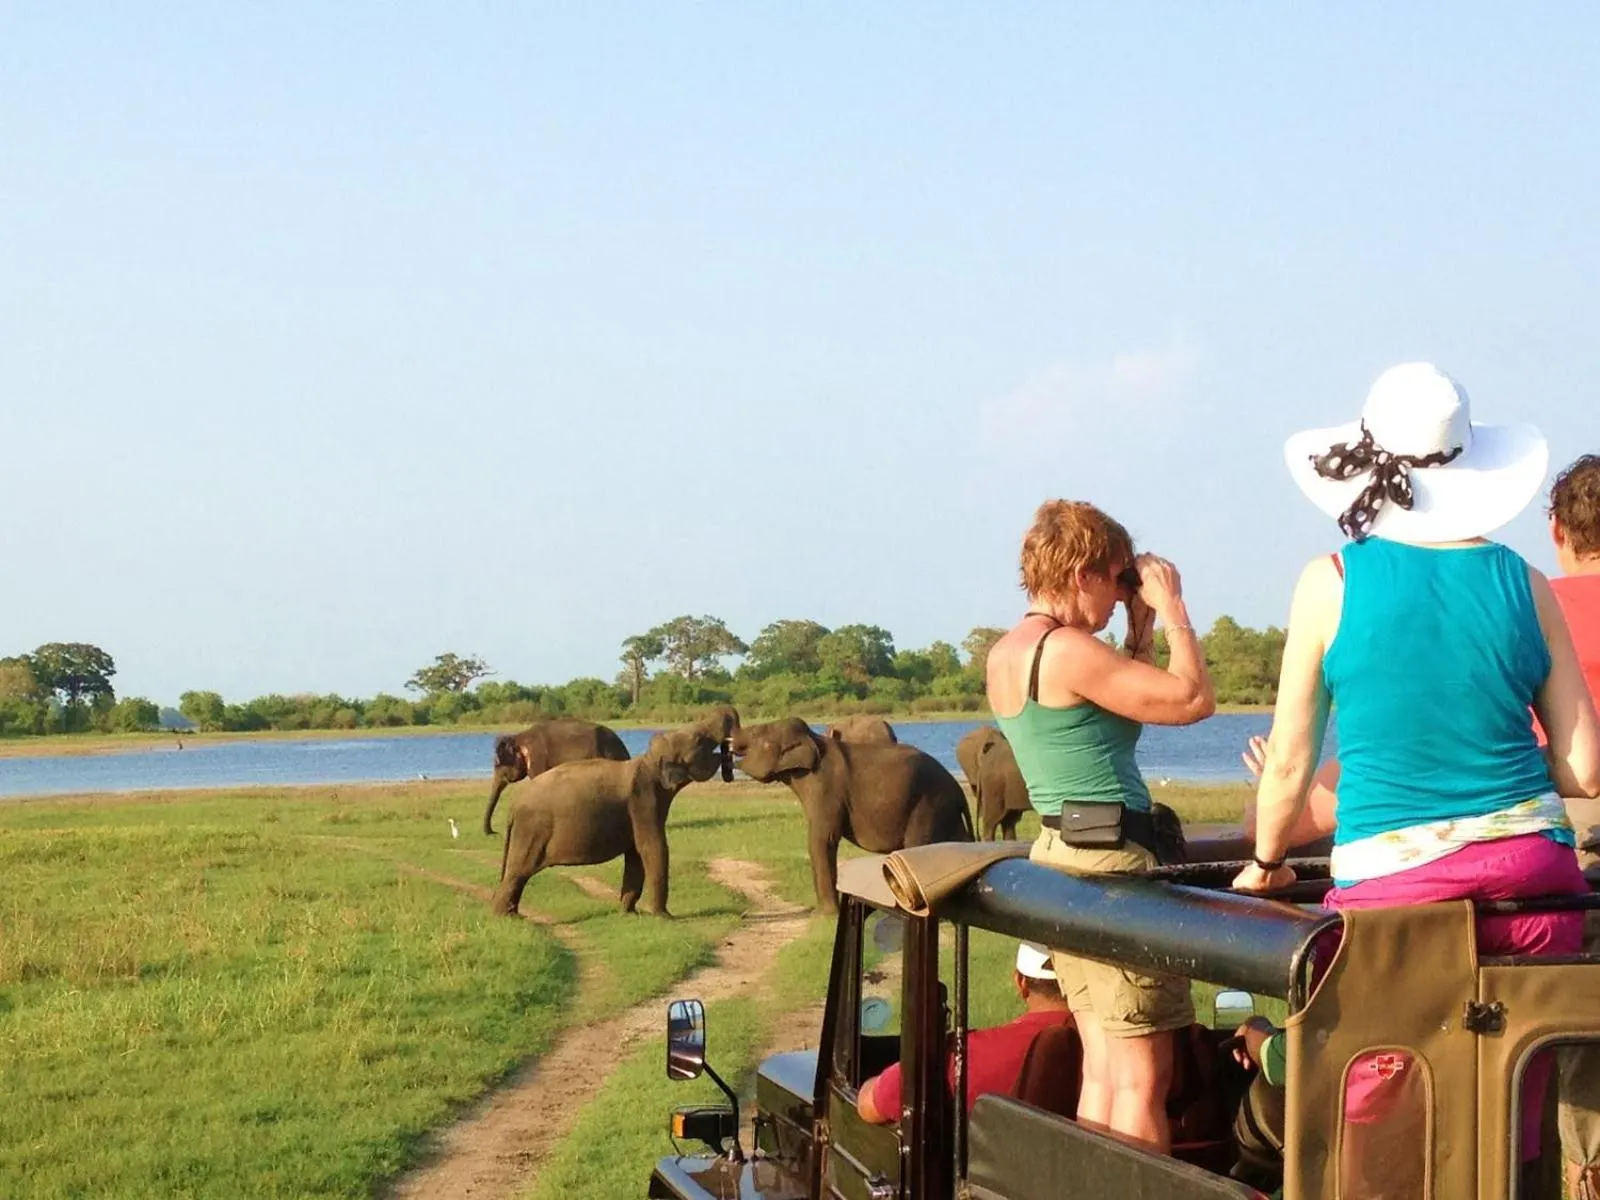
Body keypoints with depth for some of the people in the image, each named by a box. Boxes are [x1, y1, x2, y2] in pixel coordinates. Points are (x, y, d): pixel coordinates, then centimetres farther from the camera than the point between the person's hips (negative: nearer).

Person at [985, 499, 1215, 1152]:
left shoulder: (1006, 655, 13)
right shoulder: (1068, 650, -17)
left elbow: (1128, 697, 22)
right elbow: (1194, 699, -14)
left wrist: (1141, 624, 14)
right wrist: (1170, 608, -4)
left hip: (1057, 854, 10)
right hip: (1109, 859, -10)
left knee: (1102, 1068, 12)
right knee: (1143, 1074, -7)